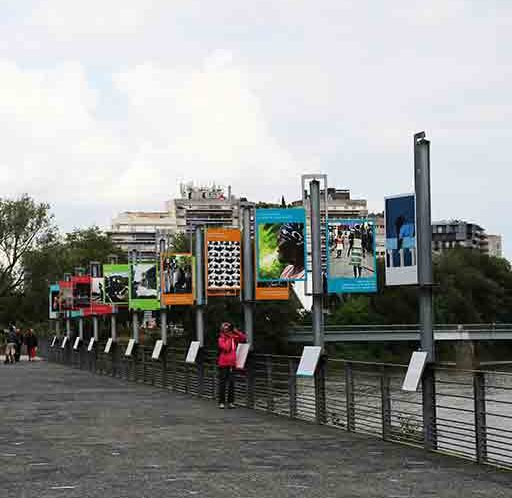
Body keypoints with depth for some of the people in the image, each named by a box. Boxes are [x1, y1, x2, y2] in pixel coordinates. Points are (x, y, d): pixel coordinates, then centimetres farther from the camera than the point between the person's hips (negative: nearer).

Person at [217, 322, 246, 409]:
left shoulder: (234, 338, 10)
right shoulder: (221, 339, -6)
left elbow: (244, 338, 10)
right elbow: (226, 348, -19)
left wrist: (236, 332, 1)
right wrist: (229, 338, -12)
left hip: (232, 364, 5)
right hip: (223, 364, -5)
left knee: (231, 383, 4)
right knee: (222, 383, 0)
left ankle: (230, 402, 9)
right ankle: (221, 402, 6)